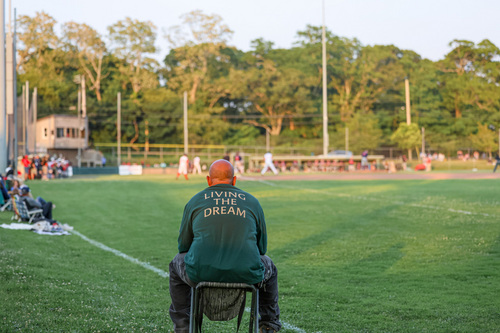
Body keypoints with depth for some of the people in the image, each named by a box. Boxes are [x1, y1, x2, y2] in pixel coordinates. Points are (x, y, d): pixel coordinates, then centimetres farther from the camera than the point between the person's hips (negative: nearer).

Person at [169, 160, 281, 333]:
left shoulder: (195, 201, 11)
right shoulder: (252, 202, 13)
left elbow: (184, 246, 18)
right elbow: (261, 247, 21)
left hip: (201, 273, 0)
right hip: (245, 275, 1)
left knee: (177, 263, 34)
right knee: (268, 266, 35)